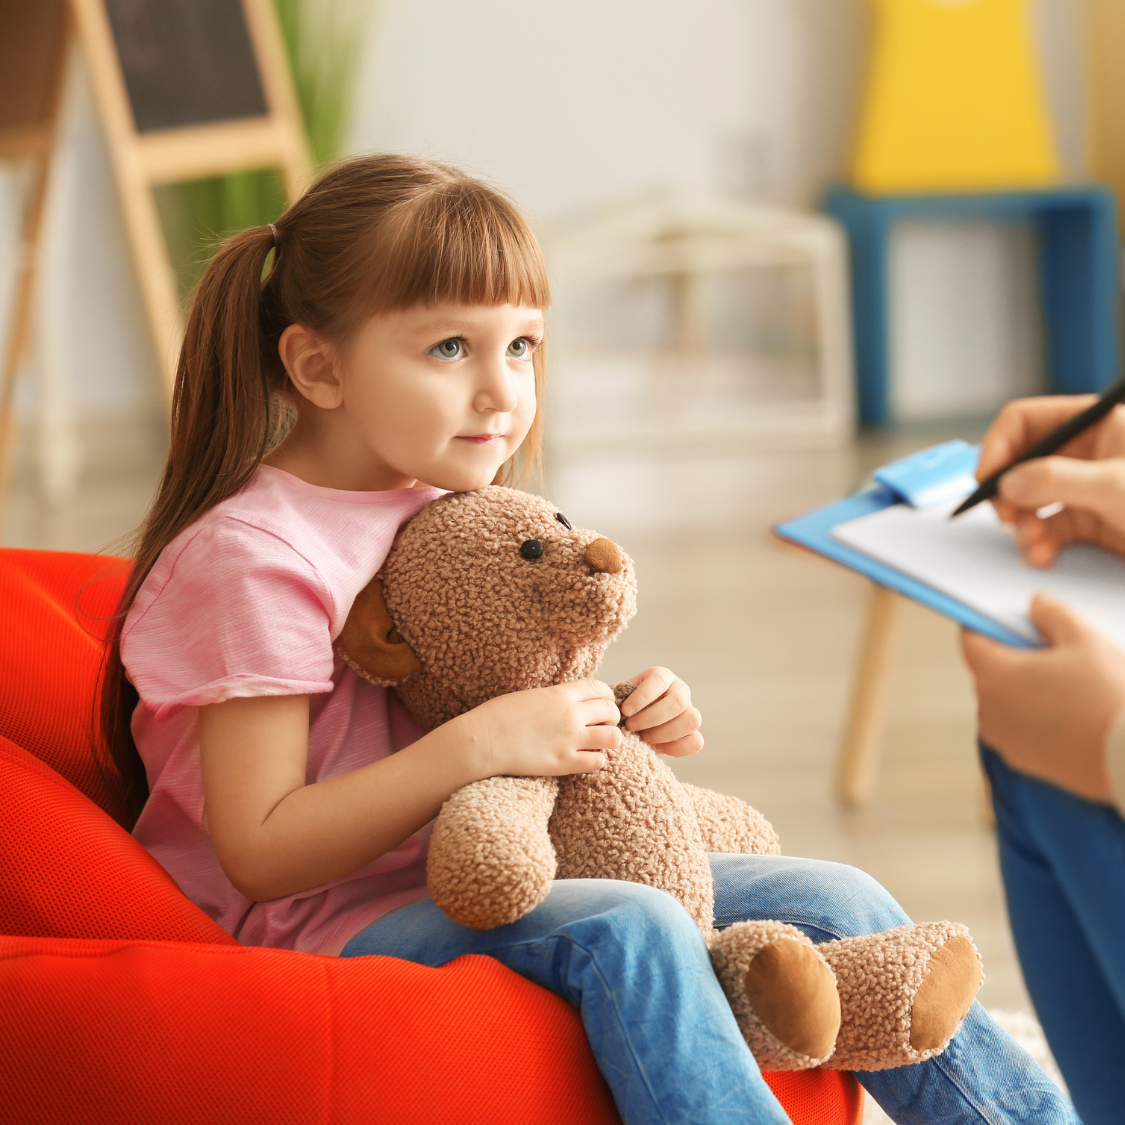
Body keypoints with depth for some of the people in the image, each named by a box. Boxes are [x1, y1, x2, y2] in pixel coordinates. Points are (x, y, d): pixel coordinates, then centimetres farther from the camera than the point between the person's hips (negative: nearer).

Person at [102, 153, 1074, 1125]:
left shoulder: (457, 512, 11)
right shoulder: (251, 554, -16)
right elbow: (260, 853, -21)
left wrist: (629, 720, -1)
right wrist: (479, 743, -27)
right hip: (325, 925, -8)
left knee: (832, 902, -3)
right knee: (627, 928, -33)